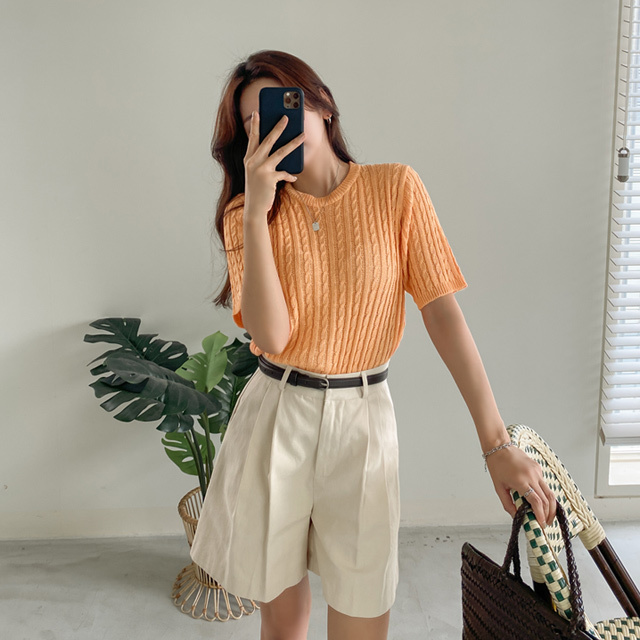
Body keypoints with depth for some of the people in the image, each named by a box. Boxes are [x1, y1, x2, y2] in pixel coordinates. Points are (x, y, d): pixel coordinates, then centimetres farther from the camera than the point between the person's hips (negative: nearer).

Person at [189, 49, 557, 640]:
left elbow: (442, 309, -7)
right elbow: (271, 336, -15)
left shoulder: (395, 188, -3)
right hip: (275, 416, 1)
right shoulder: (246, 215, 0)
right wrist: (257, 209, -19)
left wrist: (497, 442, -11)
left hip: (363, 420, -1)